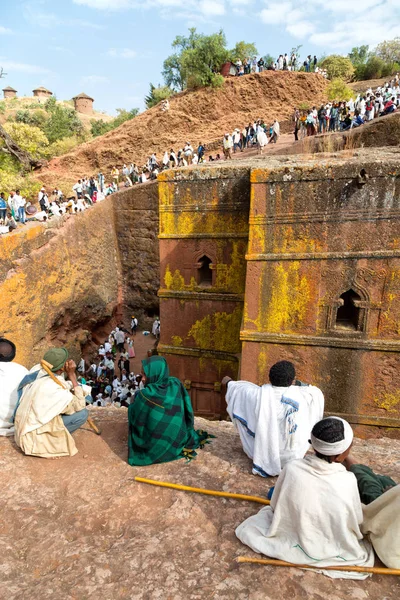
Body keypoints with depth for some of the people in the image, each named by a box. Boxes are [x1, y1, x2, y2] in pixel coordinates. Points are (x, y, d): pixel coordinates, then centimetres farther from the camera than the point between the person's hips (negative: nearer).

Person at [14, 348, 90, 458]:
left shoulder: (38, 369, -8)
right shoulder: (55, 389, -29)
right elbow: (80, 406, -16)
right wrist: (72, 375, -19)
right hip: (33, 435, -8)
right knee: (82, 414, -14)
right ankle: (51, 438, -1)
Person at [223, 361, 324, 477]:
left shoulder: (259, 395, -21)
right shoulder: (304, 397, -22)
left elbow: (241, 388, 0)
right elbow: (317, 393, 1)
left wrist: (229, 383, 21)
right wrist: (296, 384, 14)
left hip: (263, 455, 0)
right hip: (292, 457, 0)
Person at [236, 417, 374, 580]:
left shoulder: (292, 469, -25)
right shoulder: (348, 481, -29)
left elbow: (276, 506, -8)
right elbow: (356, 522, -10)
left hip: (296, 545, 2)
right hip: (334, 552, -1)